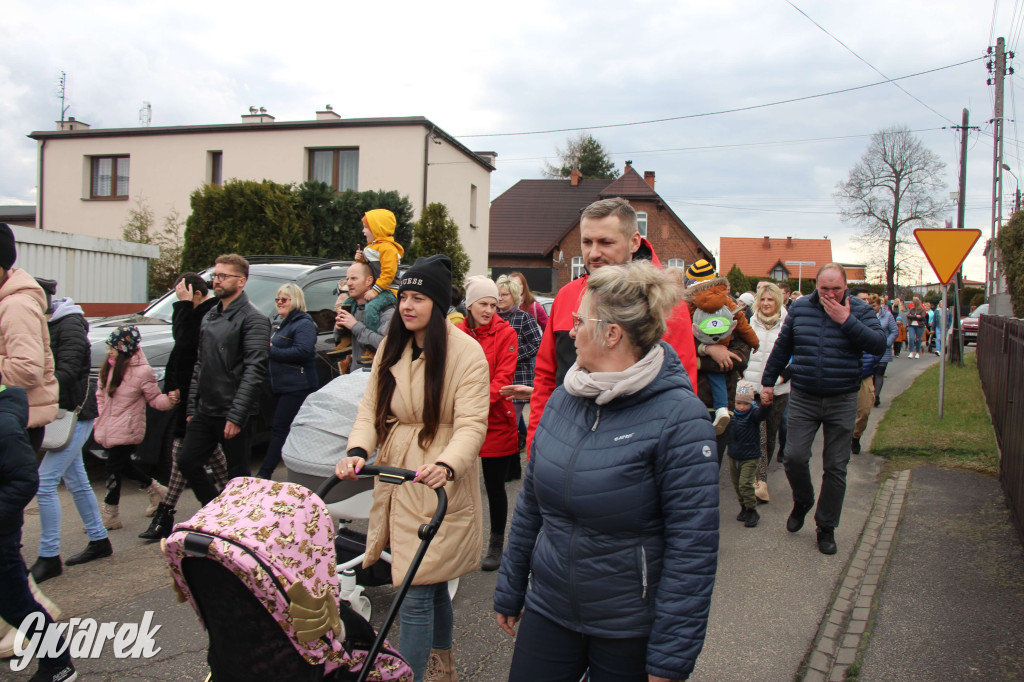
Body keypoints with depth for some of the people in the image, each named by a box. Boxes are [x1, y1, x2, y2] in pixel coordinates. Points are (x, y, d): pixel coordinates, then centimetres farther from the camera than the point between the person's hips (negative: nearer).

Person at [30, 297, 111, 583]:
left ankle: (49, 558, -2)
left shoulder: (69, 326, -14)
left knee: (44, 483, -10)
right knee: (76, 482, 16)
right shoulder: (45, 326, 11)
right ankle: (99, 541, 28)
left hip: (74, 414, -9)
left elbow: (66, 371, -23)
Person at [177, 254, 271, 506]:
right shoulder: (209, 316, 15)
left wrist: (236, 416, -21)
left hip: (232, 414, -8)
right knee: (187, 462, 9)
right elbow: (199, 364, 19)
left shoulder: (253, 319, -10)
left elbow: (254, 370, -17)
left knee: (238, 475, 2)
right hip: (205, 411, 8)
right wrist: (192, 406, 13)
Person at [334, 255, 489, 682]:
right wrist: (358, 450, -14)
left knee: (417, 591, -6)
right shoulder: (391, 345, 7)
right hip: (395, 478, 6)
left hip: (438, 484, -5)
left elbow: (471, 425, -17)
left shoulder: (466, 352, -11)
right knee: (433, 585, 18)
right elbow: (371, 406, 4)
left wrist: (446, 465, -35)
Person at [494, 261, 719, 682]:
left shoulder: (679, 418, -18)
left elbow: (692, 547, -18)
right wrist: (509, 592, 14)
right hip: (547, 611, 5)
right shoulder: (563, 399, 1)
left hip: (631, 632, -5)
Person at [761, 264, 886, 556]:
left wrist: (846, 321, -20)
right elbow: (782, 347, 11)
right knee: (794, 456, -6)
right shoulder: (799, 307, 3)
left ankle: (826, 527, 19)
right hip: (803, 398, 1)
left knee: (836, 467, 5)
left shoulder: (859, 310, -1)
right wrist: (768, 382, 13)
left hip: (842, 402, -1)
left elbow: (878, 345, -15)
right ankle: (802, 501, 25)